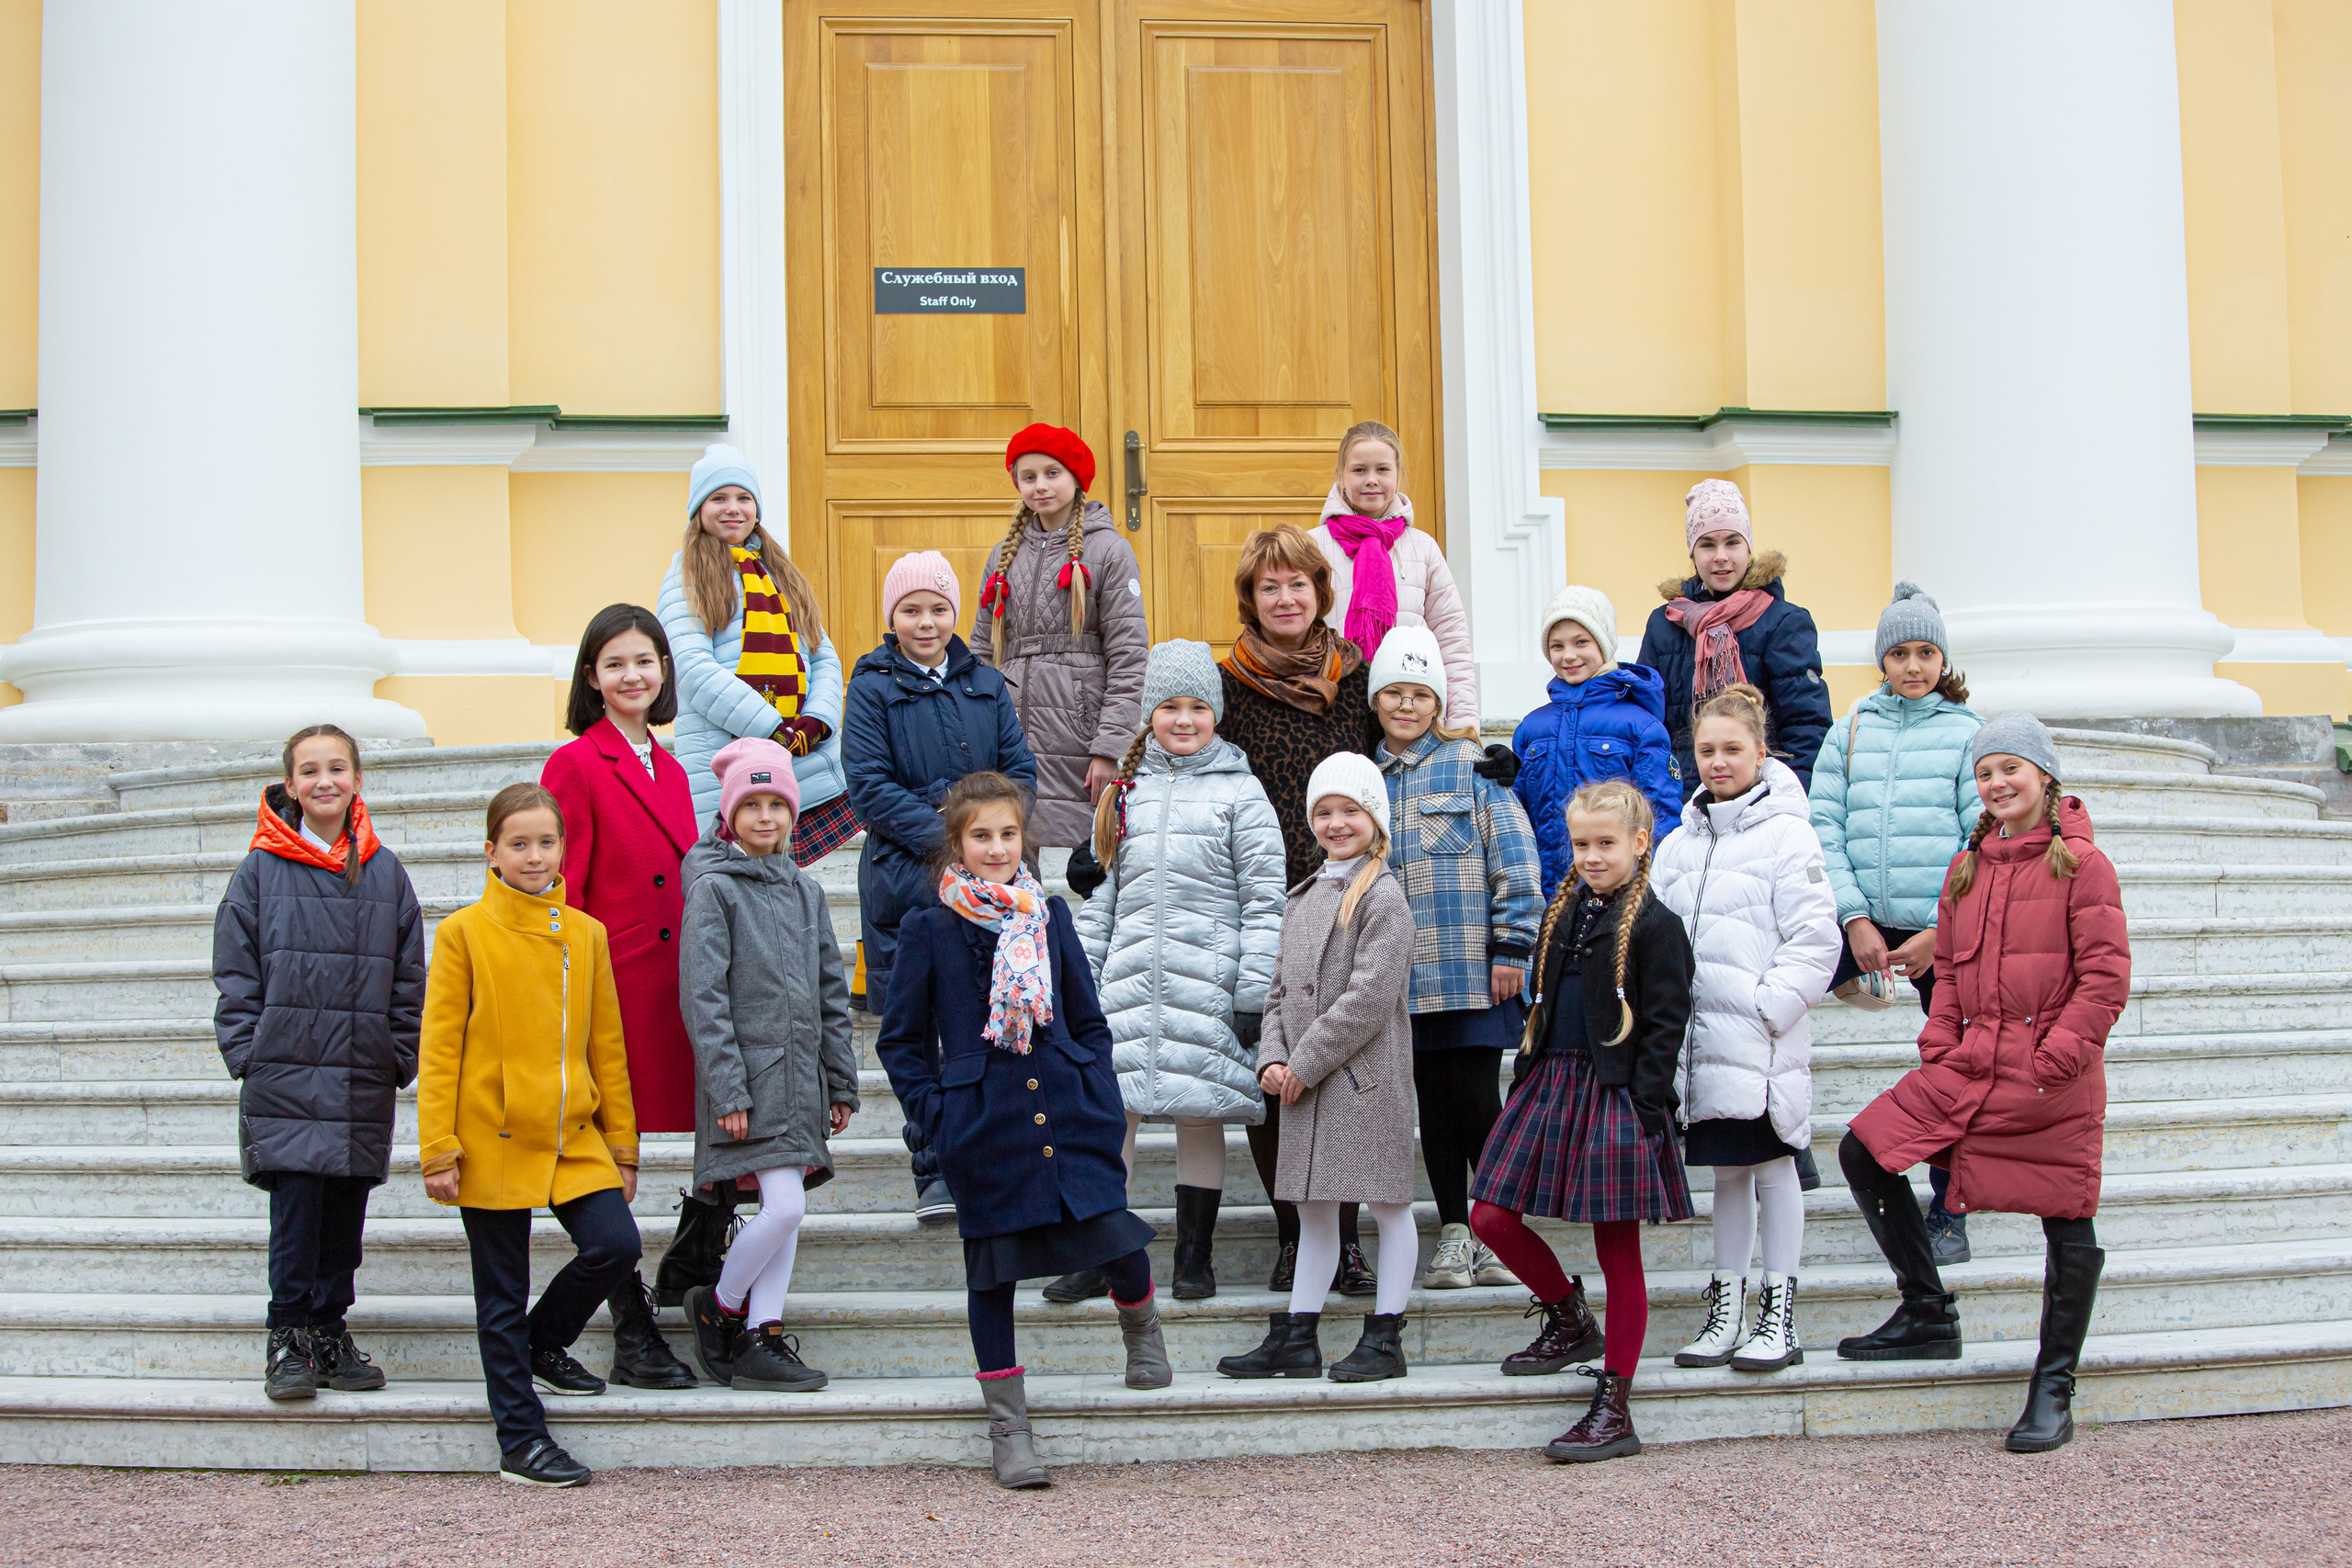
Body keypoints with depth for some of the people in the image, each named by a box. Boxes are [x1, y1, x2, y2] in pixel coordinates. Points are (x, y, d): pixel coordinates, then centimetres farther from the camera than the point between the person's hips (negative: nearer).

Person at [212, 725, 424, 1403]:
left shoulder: (384, 872, 9)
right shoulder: (261, 870, 2)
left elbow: (408, 978, 12)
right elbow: (235, 974, 3)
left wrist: (401, 1058, 5)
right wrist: (246, 1054, -5)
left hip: (363, 1077, 3)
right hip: (285, 1072, -3)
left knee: (346, 1208, 6)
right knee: (296, 1204, -8)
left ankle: (330, 1332, 17)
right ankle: (288, 1339, 1)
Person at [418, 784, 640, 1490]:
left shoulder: (586, 935, 7)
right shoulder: (464, 933, -3)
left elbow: (607, 1047, 11)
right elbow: (439, 1051, -4)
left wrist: (622, 1145, 11)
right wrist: (439, 1150, -8)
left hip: (573, 1138, 4)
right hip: (494, 1139, -3)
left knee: (615, 1245, -10)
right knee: (503, 1293, 4)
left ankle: (544, 1345, 19)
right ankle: (521, 1442, 14)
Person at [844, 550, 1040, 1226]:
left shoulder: (986, 686, 13)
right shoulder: (873, 689, 1)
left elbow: (1020, 770, 10)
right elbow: (870, 785, -6)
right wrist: (940, 837, -15)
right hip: (906, 877, -3)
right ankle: (936, 1169, 5)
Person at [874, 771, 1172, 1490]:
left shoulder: (1050, 916, 9)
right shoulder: (930, 930, 1)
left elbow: (1089, 1021, 15)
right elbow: (901, 1041, 6)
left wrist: (1101, 1103, 5)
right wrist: (936, 1115, -4)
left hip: (1067, 1114, 2)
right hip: (983, 1130, -2)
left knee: (1117, 1242, -9)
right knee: (992, 1271, 5)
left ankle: (1142, 1331, 26)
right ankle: (1007, 1426, 17)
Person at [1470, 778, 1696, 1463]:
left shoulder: (1654, 925, -7)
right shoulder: (1561, 914, 13)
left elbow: (1664, 1025, -9)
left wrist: (1644, 1110, -15)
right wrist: (1525, 1083, 13)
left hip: (1615, 1093, -7)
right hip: (1551, 1082, 7)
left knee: (1617, 1248, 0)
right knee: (1492, 1217, 1)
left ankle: (1614, 1411, 6)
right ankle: (1570, 1320, 26)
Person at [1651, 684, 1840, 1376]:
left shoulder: (1786, 834, -5)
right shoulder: (1679, 844, 13)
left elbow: (1815, 941, -9)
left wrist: (1769, 1007, -16)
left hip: (1763, 1043, -5)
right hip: (1700, 1037, 5)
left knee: (1772, 1167, 2)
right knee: (1727, 1170, 12)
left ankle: (1779, 1317, 8)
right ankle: (1727, 1312, 18)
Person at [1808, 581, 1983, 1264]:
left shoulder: (1968, 734, 2)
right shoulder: (1850, 732, 8)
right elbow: (1825, 830, 2)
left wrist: (1942, 931, -11)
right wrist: (1855, 919, -9)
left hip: (1944, 931, -2)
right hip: (1867, 921, 2)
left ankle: (1948, 1215, 16)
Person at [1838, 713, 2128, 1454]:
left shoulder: (2080, 863, -5)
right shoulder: (1967, 869, 14)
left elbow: (2106, 975, -9)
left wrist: (2055, 1059, -15)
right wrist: (1939, 1049, 6)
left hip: (2053, 1080, -6)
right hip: (1970, 1066, 6)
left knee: (2066, 1223, 0)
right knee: (1864, 1152, -2)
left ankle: (2054, 1391, 12)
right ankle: (1928, 1316, 9)